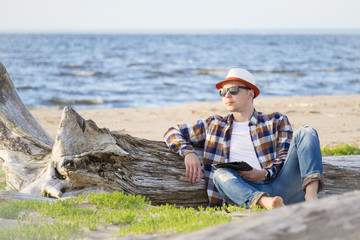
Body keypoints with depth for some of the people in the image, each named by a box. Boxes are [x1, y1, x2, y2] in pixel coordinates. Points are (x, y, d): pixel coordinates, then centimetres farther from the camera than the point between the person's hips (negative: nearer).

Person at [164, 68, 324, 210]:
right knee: (221, 173, -31)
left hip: (283, 186, 0)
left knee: (306, 132, -16)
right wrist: (189, 153, 3)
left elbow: (285, 157, 10)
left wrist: (264, 174, -12)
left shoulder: (276, 122, 22)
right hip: (249, 191, 0)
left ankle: (311, 194, -42)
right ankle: (266, 204, -60)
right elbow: (173, 133, 26)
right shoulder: (214, 125, 26)